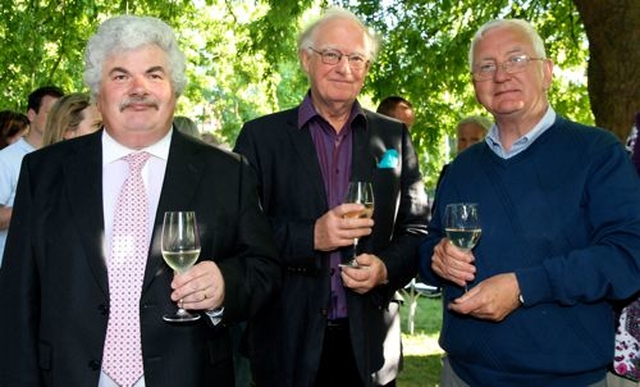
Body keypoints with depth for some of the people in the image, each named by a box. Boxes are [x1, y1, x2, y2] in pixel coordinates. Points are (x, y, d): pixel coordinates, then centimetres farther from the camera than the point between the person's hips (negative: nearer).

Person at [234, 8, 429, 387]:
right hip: (287, 339, -1)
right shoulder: (262, 135, 0)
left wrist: (386, 268, -12)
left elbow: (416, 229, 6)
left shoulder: (395, 137, 6)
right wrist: (309, 236, -19)